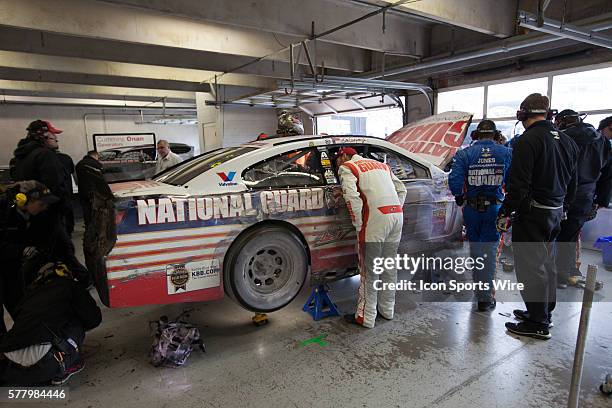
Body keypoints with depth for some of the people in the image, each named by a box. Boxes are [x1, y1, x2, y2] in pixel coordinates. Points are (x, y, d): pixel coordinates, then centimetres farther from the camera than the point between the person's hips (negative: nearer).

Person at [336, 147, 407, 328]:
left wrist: (358, 225, -6)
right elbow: (401, 189, 23)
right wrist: (395, 212, 19)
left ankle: (366, 317, 11)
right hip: (397, 215, 7)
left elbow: (352, 197, -12)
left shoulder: (347, 168, 5)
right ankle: (387, 310, 30)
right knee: (389, 266, 17)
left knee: (369, 270, 2)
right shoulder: (381, 165, 27)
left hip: (376, 218, -7)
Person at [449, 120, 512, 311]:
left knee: (475, 247, 17)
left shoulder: (464, 154, -6)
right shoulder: (506, 153, -2)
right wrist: (509, 202, 14)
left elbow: (454, 180, -13)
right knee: (489, 250, 6)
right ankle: (485, 296, 7)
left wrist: (459, 198, 5)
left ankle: (480, 286, 34)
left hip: (472, 208, 0)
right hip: (494, 208, 0)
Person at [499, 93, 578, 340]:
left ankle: (538, 324, 7)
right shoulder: (567, 141, 12)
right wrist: (563, 207, 26)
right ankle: (544, 312, 33)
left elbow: (519, 185, -21)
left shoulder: (528, 140, -16)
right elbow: (572, 183, 18)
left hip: (532, 213, -9)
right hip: (555, 212, 9)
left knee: (530, 267, -1)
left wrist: (505, 211, -11)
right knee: (546, 263, 19)